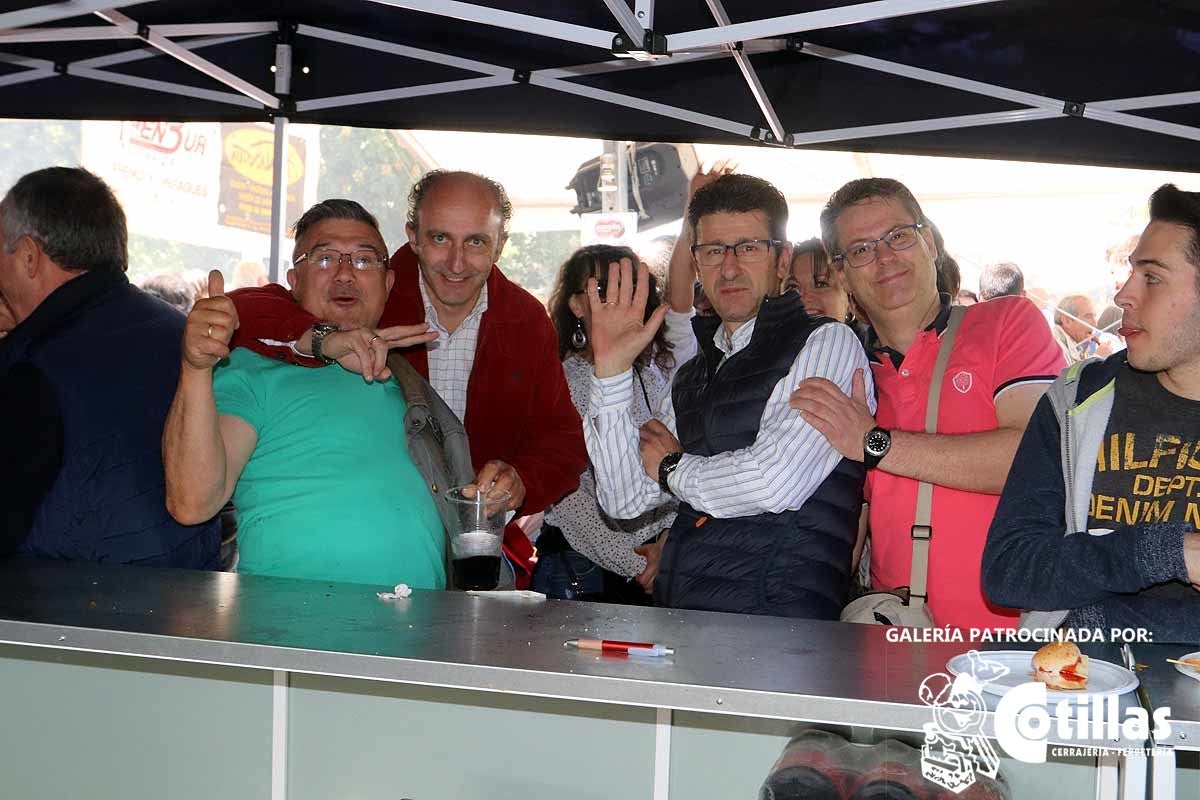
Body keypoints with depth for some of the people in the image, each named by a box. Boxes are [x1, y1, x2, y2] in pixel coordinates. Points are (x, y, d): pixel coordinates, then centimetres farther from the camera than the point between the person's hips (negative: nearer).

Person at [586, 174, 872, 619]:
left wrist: (672, 467, 2)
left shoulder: (827, 343, -3)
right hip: (679, 618, 6)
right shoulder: (693, 376, 18)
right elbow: (626, 500, 10)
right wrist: (611, 369, 3)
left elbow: (774, 484, -16)